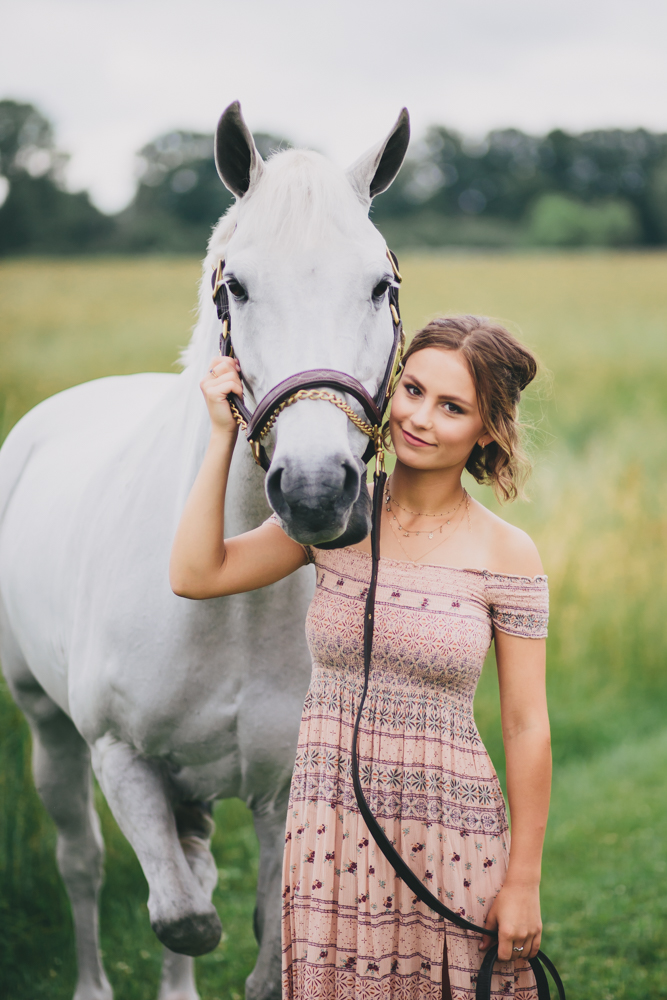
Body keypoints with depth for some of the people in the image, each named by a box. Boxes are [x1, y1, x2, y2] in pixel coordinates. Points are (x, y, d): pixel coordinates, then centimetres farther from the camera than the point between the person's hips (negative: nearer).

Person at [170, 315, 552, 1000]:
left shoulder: (505, 557, -6)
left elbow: (526, 726, -4)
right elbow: (195, 575, -5)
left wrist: (523, 882, -5)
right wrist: (224, 432, -6)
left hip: (451, 838, -2)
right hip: (330, 833, 3)